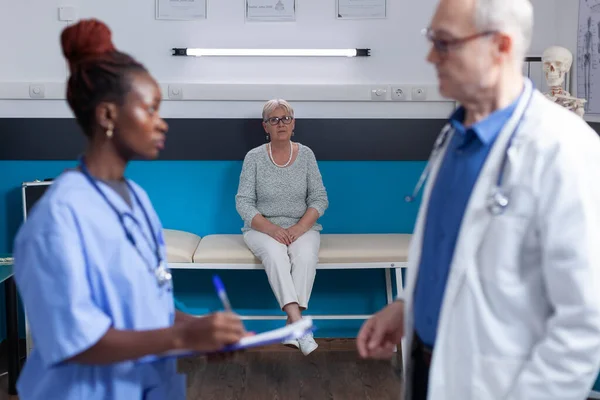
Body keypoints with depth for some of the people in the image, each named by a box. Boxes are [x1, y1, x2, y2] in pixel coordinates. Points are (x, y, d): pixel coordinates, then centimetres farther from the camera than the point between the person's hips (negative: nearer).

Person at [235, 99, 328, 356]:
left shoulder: (306, 154, 3)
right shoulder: (254, 157, -1)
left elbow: (319, 199, 1)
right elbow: (243, 202, -5)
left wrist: (299, 228, -16)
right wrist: (271, 229, -19)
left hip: (302, 226, 1)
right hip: (262, 227, -1)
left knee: (305, 255, -33)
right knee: (275, 253, -35)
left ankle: (292, 325, -34)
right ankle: (299, 323, -43)